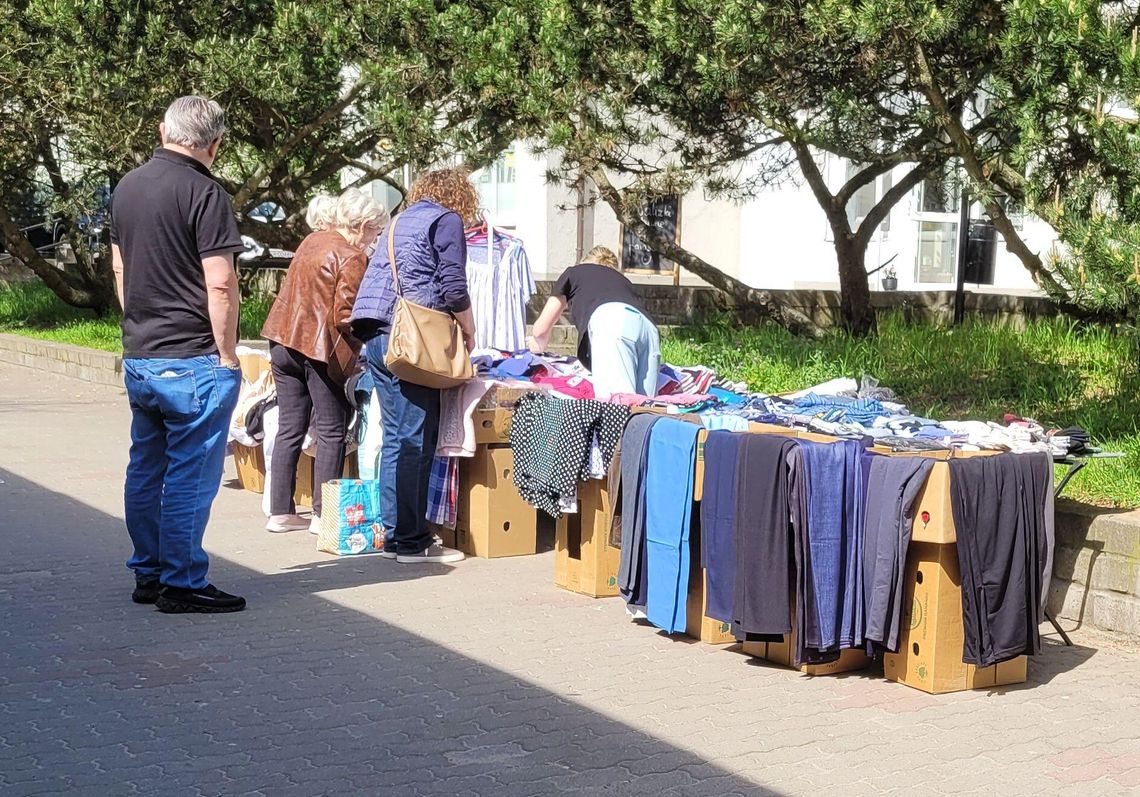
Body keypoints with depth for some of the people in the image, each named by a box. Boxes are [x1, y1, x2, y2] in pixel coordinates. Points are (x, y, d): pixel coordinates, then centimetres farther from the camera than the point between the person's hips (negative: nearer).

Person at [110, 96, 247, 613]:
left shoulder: (127, 187, 11)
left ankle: (148, 575, 22)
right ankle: (181, 584, 2)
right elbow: (220, 285, -17)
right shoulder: (204, 193, -14)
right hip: (192, 360, -8)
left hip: (138, 356, 8)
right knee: (190, 475, -2)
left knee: (145, 468, 14)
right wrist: (227, 355, -10)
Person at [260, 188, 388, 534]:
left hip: (283, 340, 8)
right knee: (331, 431, 3)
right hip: (319, 348, -8)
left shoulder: (313, 241, 13)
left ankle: (281, 512, 15)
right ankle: (324, 514, 4)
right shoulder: (351, 257, -12)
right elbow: (344, 316, -17)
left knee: (290, 428, 11)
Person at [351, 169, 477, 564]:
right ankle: (411, 541, -4)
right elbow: (454, 289, -10)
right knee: (416, 441, -5)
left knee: (396, 436, 12)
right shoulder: (446, 220, 1)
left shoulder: (400, 221, 25)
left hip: (375, 336, 8)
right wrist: (469, 332, 7)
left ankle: (393, 535, 16)